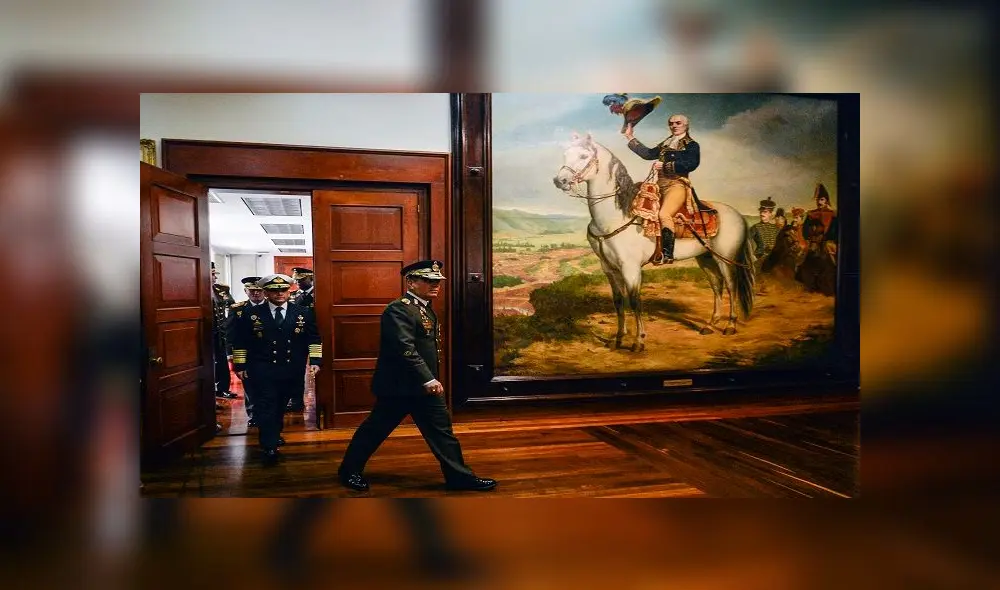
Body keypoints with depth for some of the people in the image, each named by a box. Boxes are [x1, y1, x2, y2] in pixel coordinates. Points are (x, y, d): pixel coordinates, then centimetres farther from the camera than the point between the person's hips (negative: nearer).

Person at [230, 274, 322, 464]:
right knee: (266, 408, -6)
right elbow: (240, 342, 3)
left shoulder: (304, 313, 2)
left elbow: (314, 338, 3)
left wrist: (315, 360, -7)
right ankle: (270, 447, -1)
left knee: (280, 406, 17)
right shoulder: (250, 314, -2)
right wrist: (240, 365, 1)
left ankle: (275, 435, 37)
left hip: (291, 371, 3)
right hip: (262, 372, -2)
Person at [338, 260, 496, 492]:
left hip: (423, 384, 9)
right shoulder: (398, 309, -19)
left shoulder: (424, 307, 11)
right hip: (398, 385, -9)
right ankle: (349, 471, 26)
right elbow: (405, 349, -28)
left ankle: (459, 476, 16)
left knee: (441, 430, 8)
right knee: (375, 429, 7)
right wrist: (428, 379, -30)